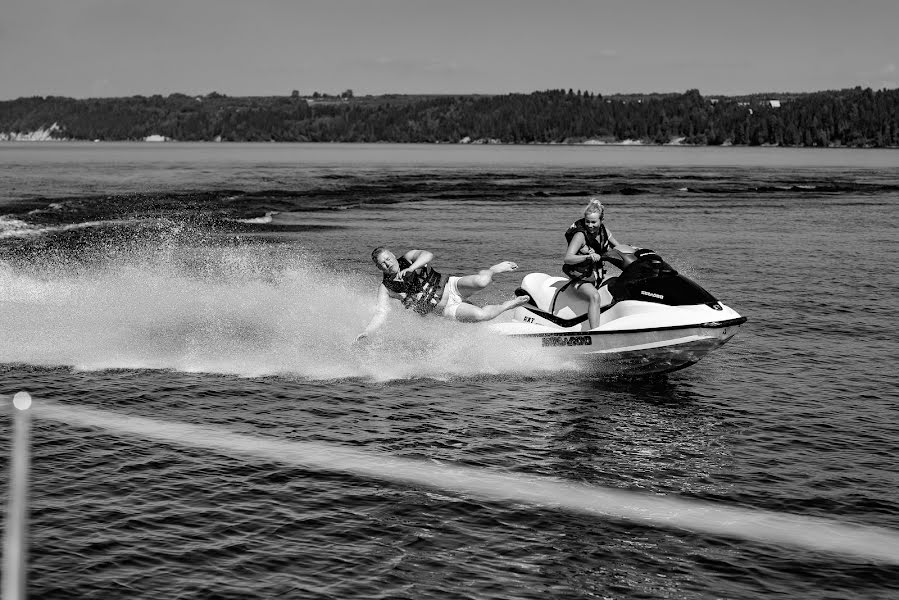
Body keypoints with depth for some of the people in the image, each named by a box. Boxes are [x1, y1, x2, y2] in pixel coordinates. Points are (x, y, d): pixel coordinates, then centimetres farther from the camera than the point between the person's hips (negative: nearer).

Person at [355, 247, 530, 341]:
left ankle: (493, 270, 14)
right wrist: (366, 332, -30)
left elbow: (428, 255, -27)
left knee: (481, 281, -27)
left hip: (451, 286, 1)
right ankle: (509, 304, 6)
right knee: (481, 314, -26)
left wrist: (410, 269, -41)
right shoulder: (385, 288, -6)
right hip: (446, 309, -1)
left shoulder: (409, 258, -6)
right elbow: (381, 314, -14)